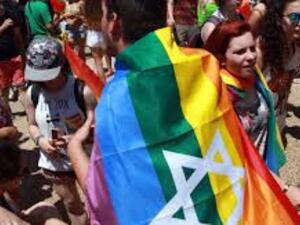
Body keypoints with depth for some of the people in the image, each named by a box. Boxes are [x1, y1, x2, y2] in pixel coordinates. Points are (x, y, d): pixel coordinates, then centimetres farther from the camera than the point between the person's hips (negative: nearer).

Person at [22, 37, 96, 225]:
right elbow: (33, 125, 5)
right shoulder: (32, 95, -10)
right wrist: (40, 140, -16)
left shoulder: (83, 90, -23)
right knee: (72, 204, 23)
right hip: (54, 161, 4)